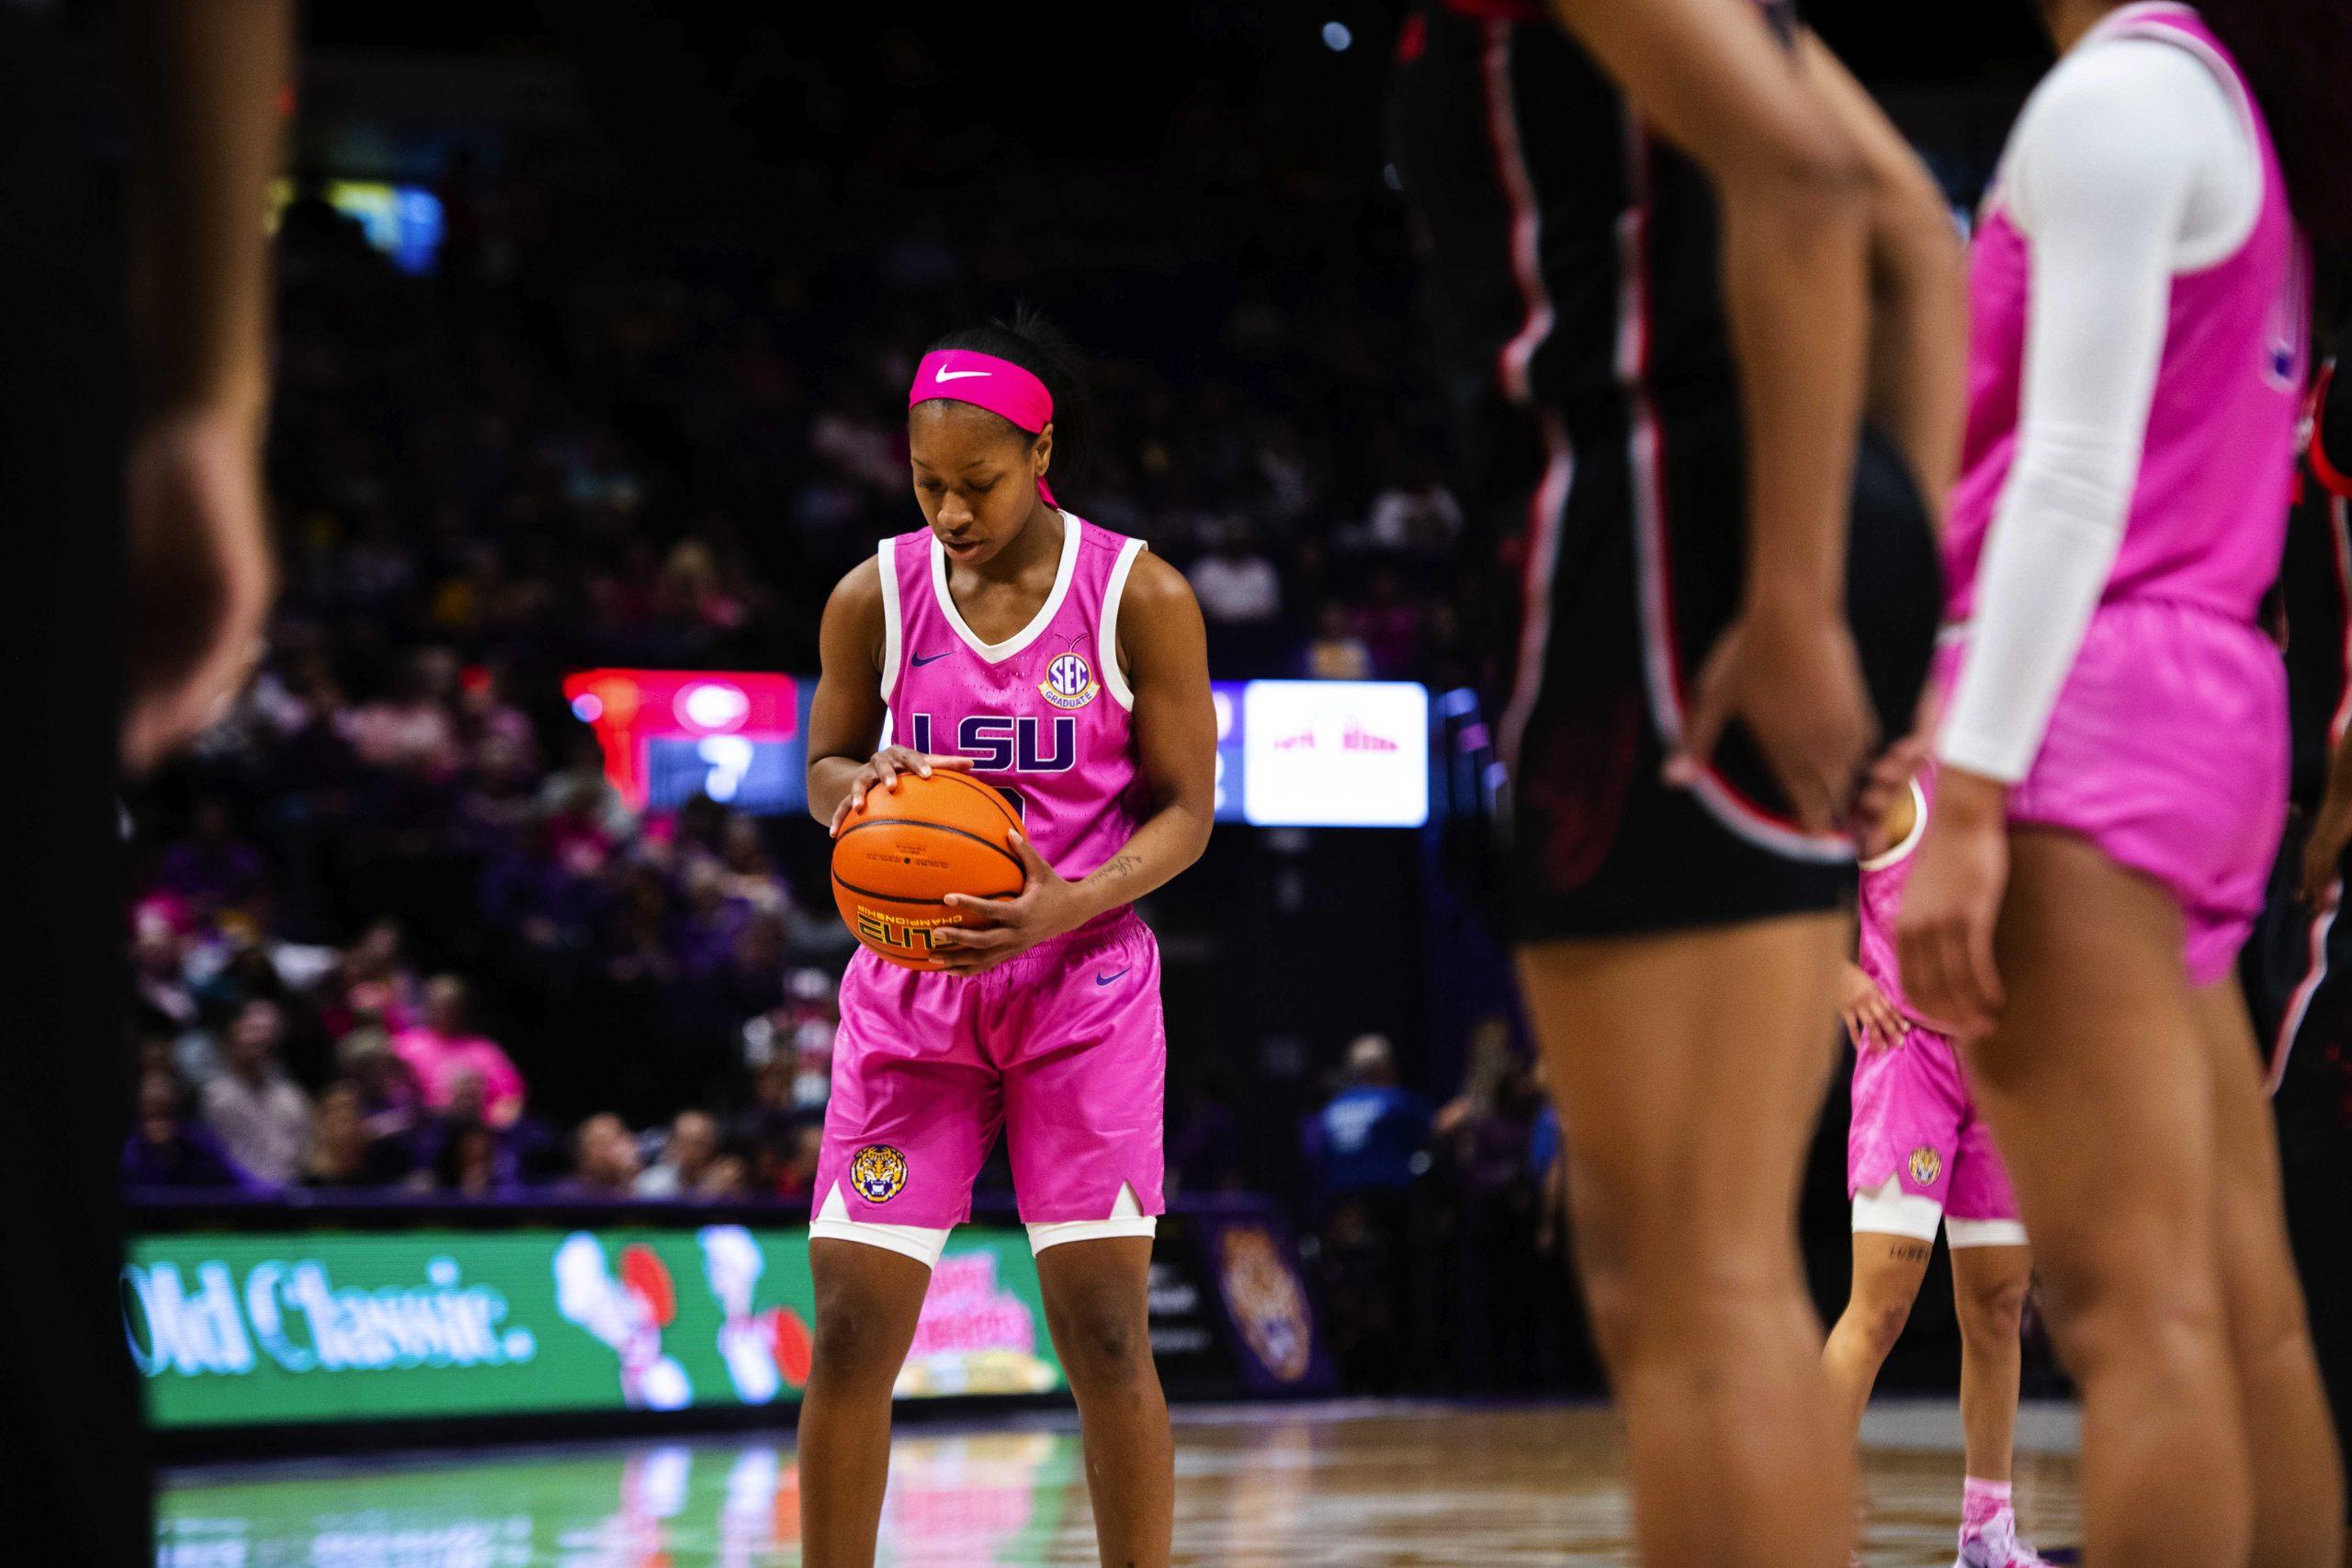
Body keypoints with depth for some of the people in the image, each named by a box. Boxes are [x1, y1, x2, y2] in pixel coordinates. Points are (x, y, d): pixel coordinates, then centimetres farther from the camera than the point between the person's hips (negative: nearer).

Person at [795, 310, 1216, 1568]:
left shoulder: (1141, 596, -7)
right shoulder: (876, 595, 0)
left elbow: (1185, 809, -3)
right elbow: (823, 770, 12)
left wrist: (1068, 906, -21)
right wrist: (867, 784, -13)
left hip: (1083, 982, -2)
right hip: (912, 986, 2)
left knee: (1104, 1331, -7)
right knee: (850, 1330, -4)